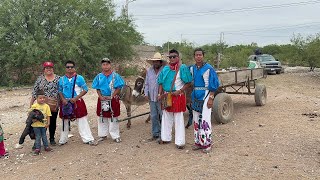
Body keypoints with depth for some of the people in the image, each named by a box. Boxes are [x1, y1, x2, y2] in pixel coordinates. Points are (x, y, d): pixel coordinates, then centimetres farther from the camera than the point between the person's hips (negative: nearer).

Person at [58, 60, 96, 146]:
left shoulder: (79, 78, -4)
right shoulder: (62, 79, 4)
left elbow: (85, 89, -6)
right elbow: (60, 91, 10)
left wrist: (76, 98, -14)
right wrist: (63, 99, -8)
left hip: (77, 102, -3)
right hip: (65, 103, 3)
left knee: (82, 121, -3)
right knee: (65, 122, 13)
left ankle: (88, 139, 4)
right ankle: (63, 140, 28)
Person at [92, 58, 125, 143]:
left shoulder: (115, 75, -6)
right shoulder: (99, 76, 4)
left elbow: (119, 88, -8)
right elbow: (97, 88, 7)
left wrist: (112, 96, -16)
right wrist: (100, 96, -8)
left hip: (113, 99, -3)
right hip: (102, 99, 4)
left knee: (113, 118, 3)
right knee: (102, 117, 12)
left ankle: (115, 136, 12)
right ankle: (103, 135, 26)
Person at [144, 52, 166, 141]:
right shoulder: (149, 71, 12)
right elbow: (146, 83, 17)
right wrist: (146, 93, 8)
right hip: (152, 98, 5)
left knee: (162, 116, 0)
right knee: (153, 116, 11)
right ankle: (155, 134, 22)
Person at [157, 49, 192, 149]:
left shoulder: (182, 68, -7)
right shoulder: (165, 69, 9)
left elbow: (188, 83, -7)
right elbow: (161, 83, 13)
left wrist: (180, 91, -18)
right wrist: (160, 94, 3)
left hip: (178, 96, -6)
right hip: (166, 96, 6)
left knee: (178, 119, -1)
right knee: (166, 117, 14)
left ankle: (180, 142, 5)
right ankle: (166, 138, 28)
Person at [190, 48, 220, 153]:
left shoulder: (208, 68, -8)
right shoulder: (192, 69, 9)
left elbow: (214, 85, -8)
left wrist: (211, 98, -13)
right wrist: (191, 97, 14)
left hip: (205, 95, -6)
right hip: (195, 96, 6)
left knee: (205, 120, -7)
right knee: (196, 120, 10)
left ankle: (207, 143, 2)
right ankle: (198, 142, 20)